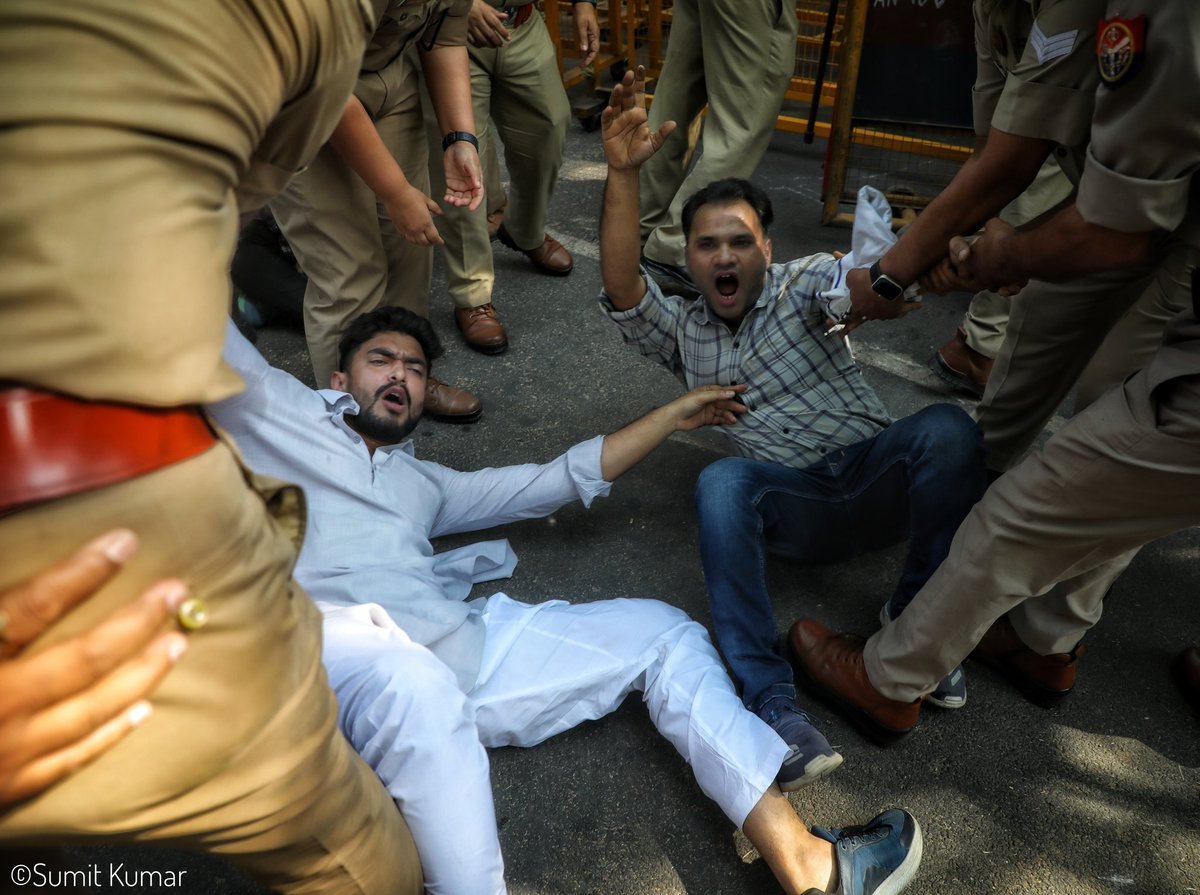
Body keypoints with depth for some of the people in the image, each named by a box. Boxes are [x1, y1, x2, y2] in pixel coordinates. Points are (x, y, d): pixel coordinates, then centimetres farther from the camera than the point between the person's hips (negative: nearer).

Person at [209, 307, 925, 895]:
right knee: (415, 686, -42)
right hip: (337, 651, -5)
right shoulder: (277, 408, 20)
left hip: (461, 646, 6)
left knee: (660, 631, -3)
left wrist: (674, 416, 31)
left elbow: (562, 479, 31)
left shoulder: (423, 483, 32)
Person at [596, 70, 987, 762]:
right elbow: (622, 288, -7)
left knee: (948, 427, -30)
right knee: (722, 482, -32)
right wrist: (623, 174, -22)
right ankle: (771, 702, -33)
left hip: (876, 478, 0)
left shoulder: (805, 281, 10)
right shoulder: (681, 330, 14)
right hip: (792, 510, 0)